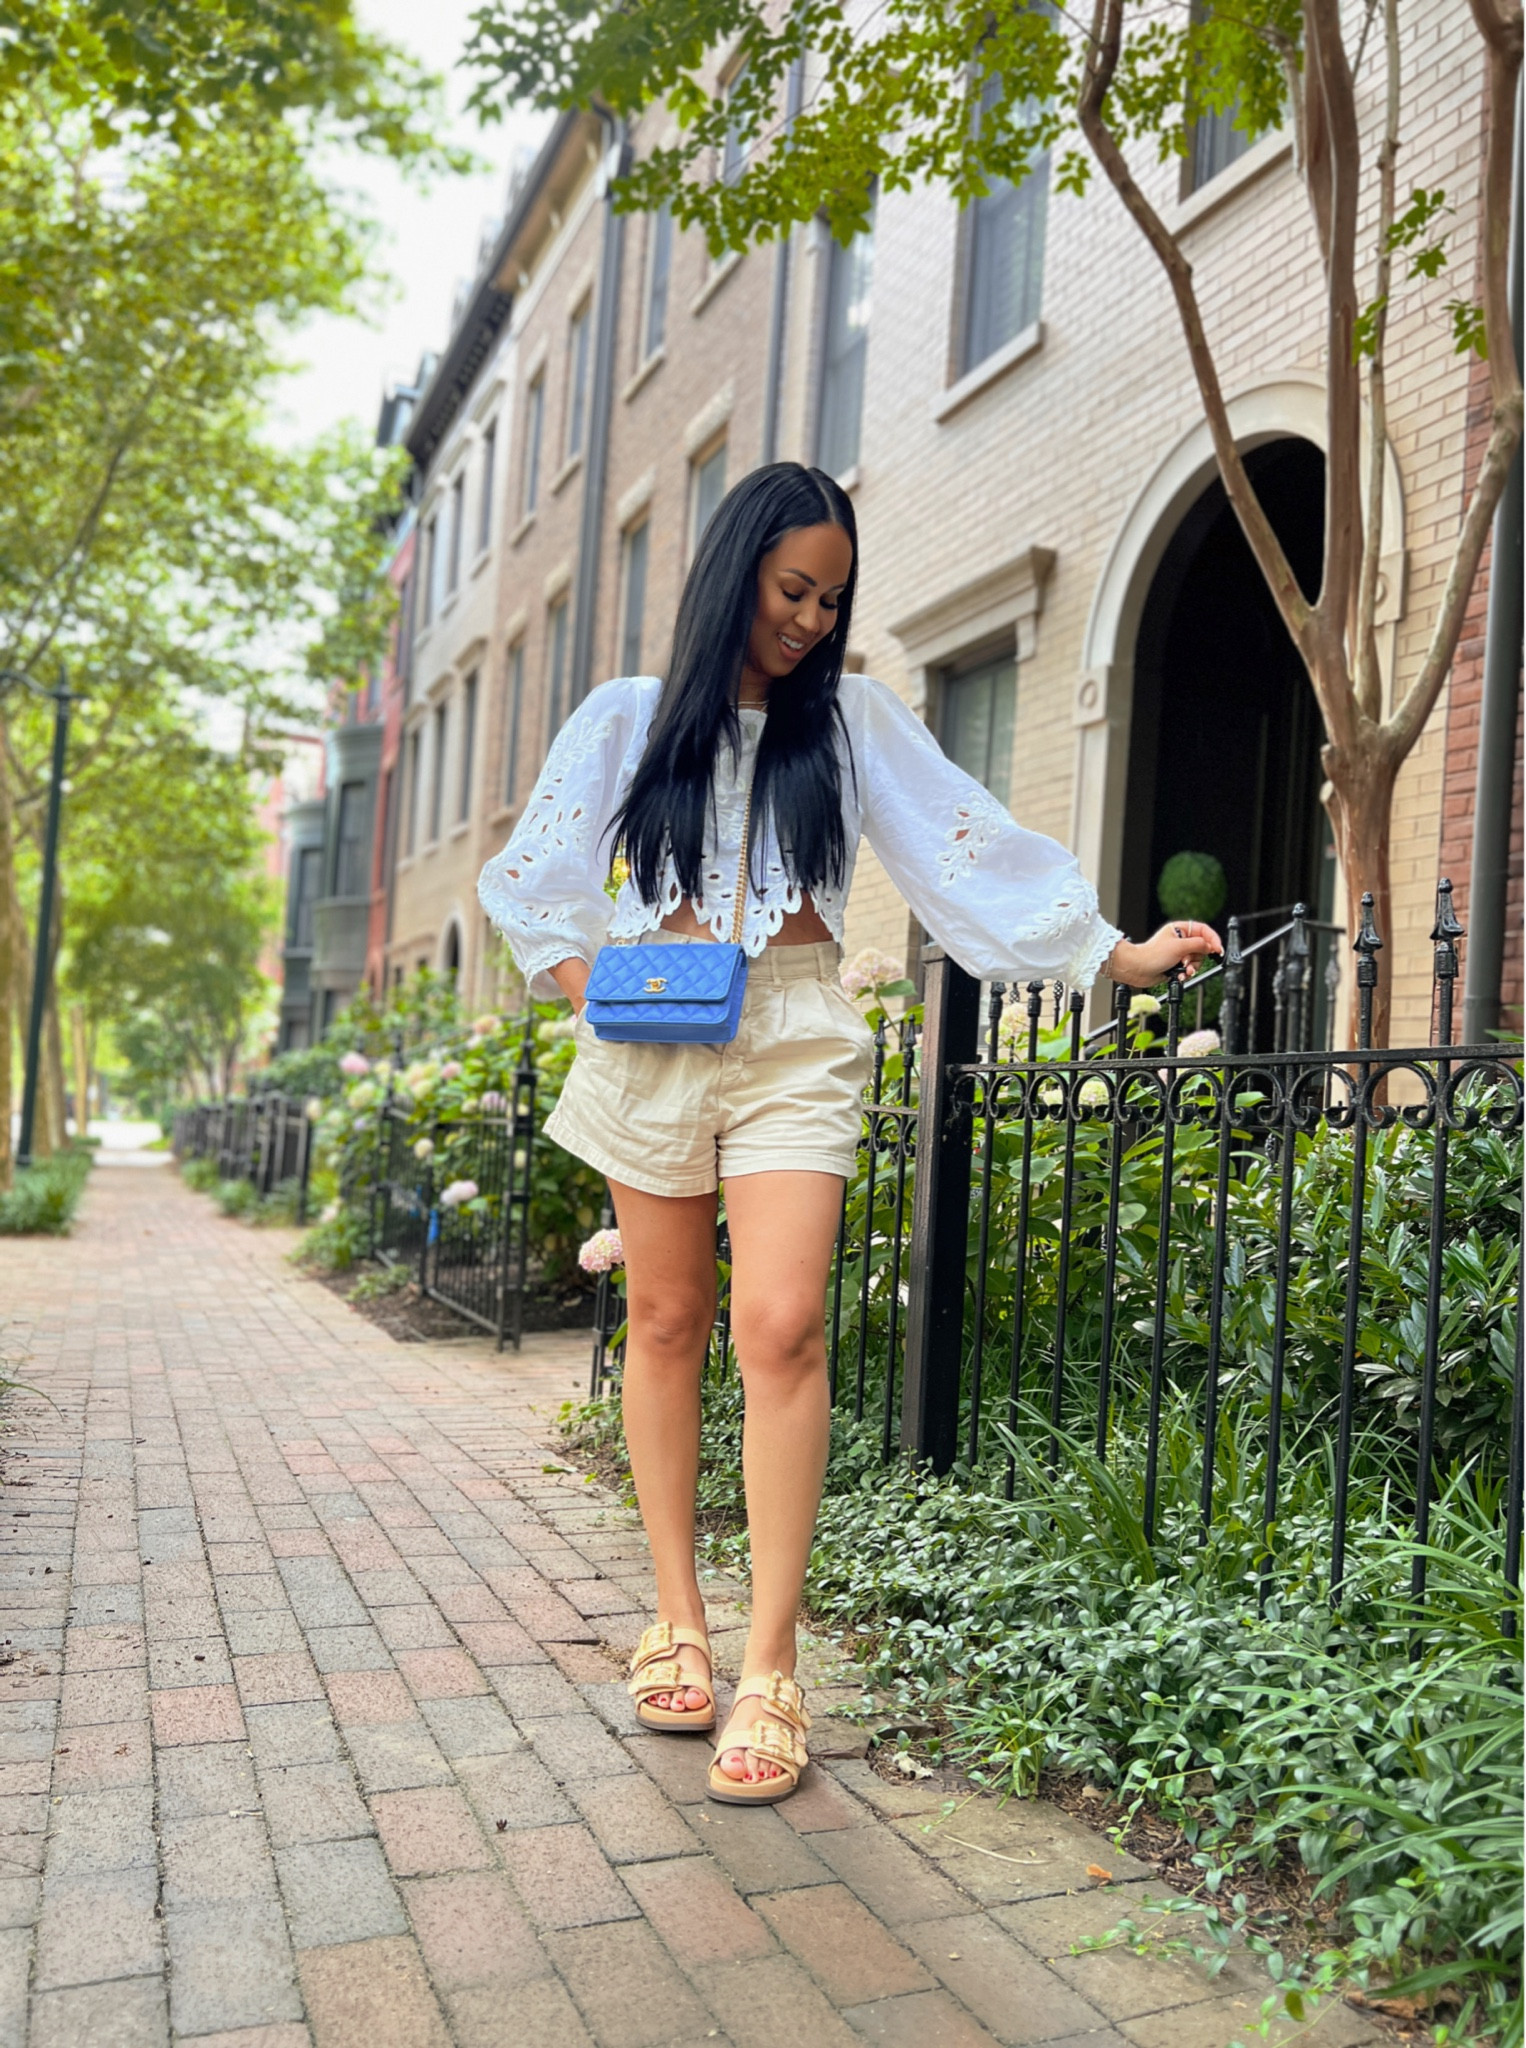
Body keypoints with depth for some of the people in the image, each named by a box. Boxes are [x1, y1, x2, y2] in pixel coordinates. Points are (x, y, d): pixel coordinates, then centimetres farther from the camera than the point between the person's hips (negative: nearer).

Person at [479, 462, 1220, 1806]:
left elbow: (972, 845, 4)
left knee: (781, 1329, -14)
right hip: (654, 1034, 1)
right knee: (668, 1324, 5)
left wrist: (1114, 952, -3)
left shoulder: (852, 717, 11)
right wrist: (578, 973, -6)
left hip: (795, 1038, -1)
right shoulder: (630, 717, 11)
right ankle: (680, 1623, 19)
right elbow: (531, 873, 11)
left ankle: (770, 1670, -6)